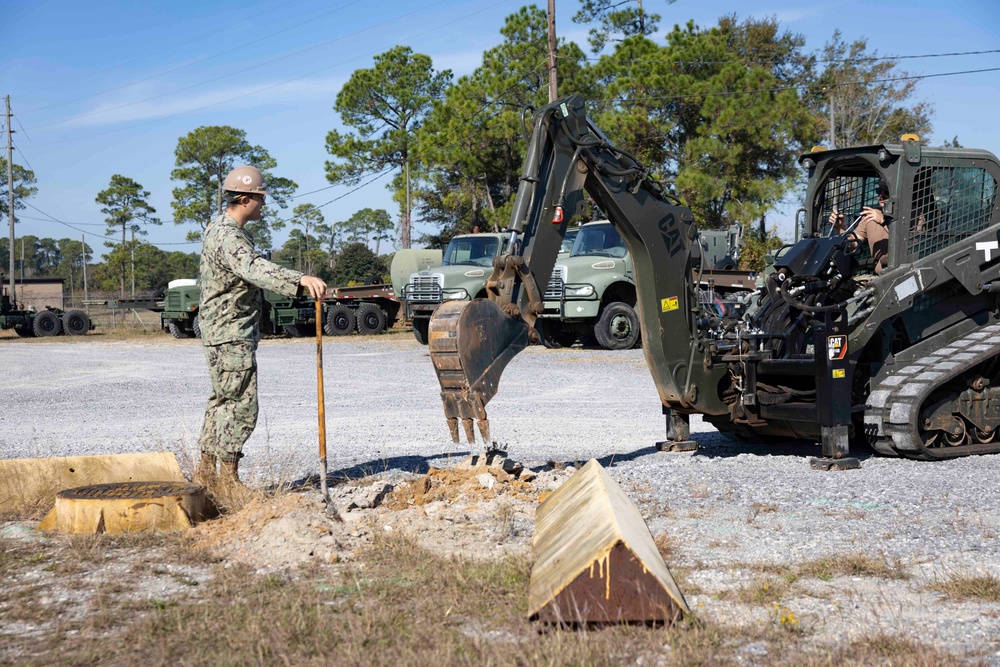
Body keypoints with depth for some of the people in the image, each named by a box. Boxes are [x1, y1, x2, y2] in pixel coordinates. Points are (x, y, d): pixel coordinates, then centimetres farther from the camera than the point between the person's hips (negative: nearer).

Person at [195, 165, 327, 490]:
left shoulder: (221, 228, 14)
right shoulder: (227, 236, -21)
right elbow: (255, 268, -40)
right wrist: (301, 280, -53)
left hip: (225, 333, 11)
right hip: (231, 334, -11)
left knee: (223, 400, 16)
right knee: (241, 404, -8)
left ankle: (206, 470, 23)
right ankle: (229, 477, -4)